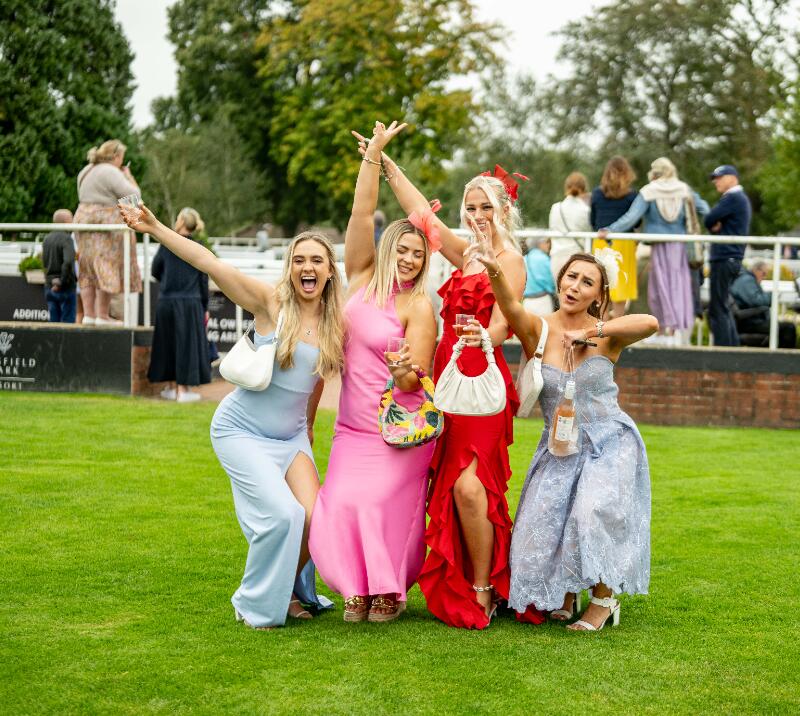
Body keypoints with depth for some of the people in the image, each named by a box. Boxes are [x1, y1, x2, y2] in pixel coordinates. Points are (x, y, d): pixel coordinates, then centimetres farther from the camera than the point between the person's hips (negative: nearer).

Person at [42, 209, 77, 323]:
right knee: (67, 322, -1)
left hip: (50, 286, 7)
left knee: (54, 321, 10)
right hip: (66, 288, -7)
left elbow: (45, 262, 12)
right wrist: (61, 283, -18)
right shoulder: (66, 239, -15)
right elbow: (68, 262, -26)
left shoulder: (47, 238, 8)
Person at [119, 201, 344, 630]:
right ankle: (256, 605, 7)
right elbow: (209, 263, -22)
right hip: (242, 429, -5)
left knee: (314, 519, -11)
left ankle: (289, 591, 18)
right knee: (282, 514, -17)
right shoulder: (270, 302, -13)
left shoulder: (335, 324, -1)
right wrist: (154, 228, -30)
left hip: (291, 435, 5)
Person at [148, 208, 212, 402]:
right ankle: (183, 389, 2)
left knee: (168, 343, 12)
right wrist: (205, 307, 6)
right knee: (186, 343, 3)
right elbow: (203, 280, -2)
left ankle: (172, 386, 17)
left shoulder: (166, 245, -2)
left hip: (166, 301, 2)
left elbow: (155, 271, 6)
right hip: (190, 302, -2)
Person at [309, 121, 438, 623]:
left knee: (387, 507, -8)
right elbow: (361, 215, -4)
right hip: (353, 427, 4)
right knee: (343, 506, -7)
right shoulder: (362, 279, 4)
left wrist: (404, 372, -34)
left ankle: (392, 590, 16)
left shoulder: (419, 306, -7)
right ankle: (360, 588, 14)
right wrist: (374, 153, -7)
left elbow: (414, 379, -12)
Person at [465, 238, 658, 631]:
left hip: (609, 444, -2)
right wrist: (494, 270, -49)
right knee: (543, 527, -5)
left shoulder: (606, 336, -8)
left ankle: (603, 598, 2)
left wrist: (589, 333, -33)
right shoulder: (537, 330, -7)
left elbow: (650, 323, -28)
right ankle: (563, 593, 27)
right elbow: (511, 306, -29)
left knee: (595, 512, -23)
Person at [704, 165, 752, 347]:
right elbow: (711, 221, 18)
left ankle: (723, 347, -11)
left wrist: (713, 224, 6)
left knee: (717, 309, -9)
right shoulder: (741, 198, 21)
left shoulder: (732, 198, -11)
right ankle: (733, 344, 18)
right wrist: (716, 225, -3)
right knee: (724, 307, 16)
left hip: (725, 258, -10)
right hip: (732, 258, 10)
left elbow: (709, 220, -14)